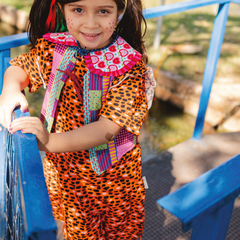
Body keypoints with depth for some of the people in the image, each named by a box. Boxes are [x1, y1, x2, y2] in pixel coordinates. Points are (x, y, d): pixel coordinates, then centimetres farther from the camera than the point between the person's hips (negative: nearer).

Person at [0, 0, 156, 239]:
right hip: (64, 168, 3)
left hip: (113, 174, -2)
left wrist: (50, 142, -43)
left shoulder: (129, 66, -24)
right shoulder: (53, 48, -11)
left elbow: (108, 128, -31)